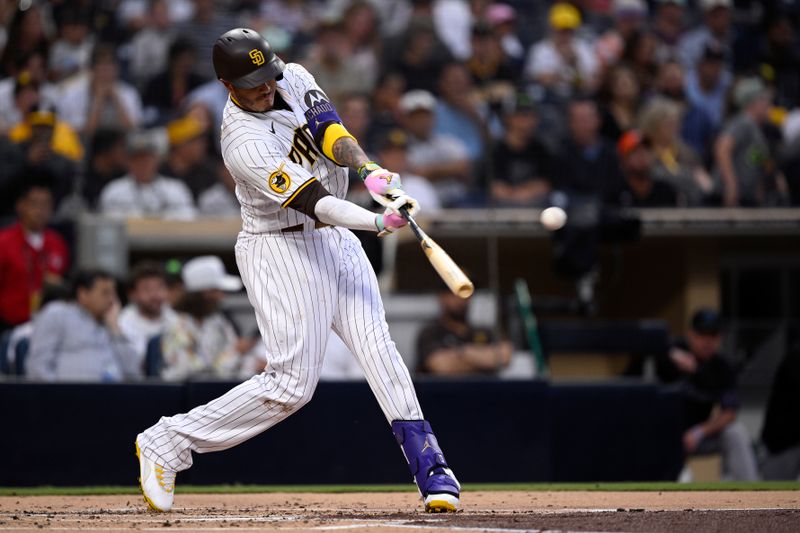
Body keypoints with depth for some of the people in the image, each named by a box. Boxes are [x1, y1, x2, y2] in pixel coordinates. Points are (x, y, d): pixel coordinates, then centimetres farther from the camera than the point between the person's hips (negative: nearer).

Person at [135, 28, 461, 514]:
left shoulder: (294, 79, 0)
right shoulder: (245, 142, -23)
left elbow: (331, 135, -11)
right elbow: (313, 201, -30)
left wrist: (369, 170, -31)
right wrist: (379, 222, -43)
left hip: (334, 239, 7)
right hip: (281, 251, -7)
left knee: (375, 343, -9)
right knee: (292, 383, -10)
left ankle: (429, 466, -14)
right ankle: (167, 444, 0)